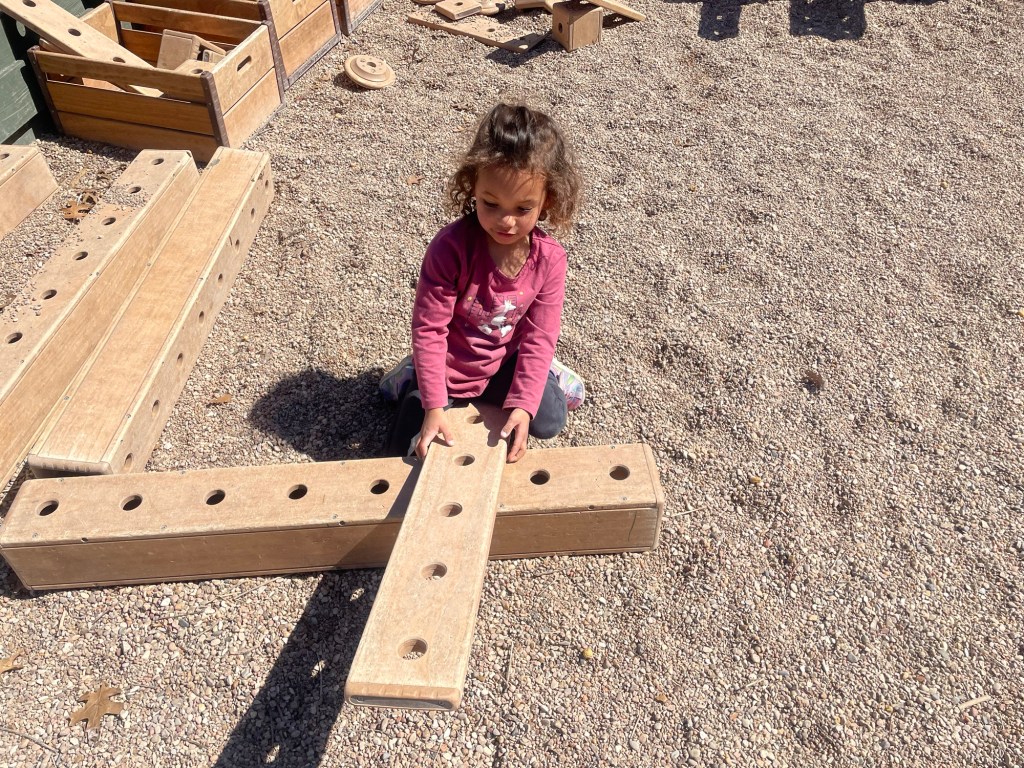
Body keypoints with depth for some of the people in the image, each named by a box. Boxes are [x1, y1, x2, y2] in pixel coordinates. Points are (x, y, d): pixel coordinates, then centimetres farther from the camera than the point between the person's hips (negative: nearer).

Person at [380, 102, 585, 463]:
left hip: (500, 362, 3)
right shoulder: (451, 246, -30)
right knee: (415, 457, -3)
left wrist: (523, 405, -25)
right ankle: (414, 377, 22)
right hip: (446, 366, -2)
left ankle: (536, 371, 23)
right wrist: (435, 406, -30)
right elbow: (429, 329, -26)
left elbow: (539, 335, -14)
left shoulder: (549, 258, -18)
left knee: (549, 421, -6)